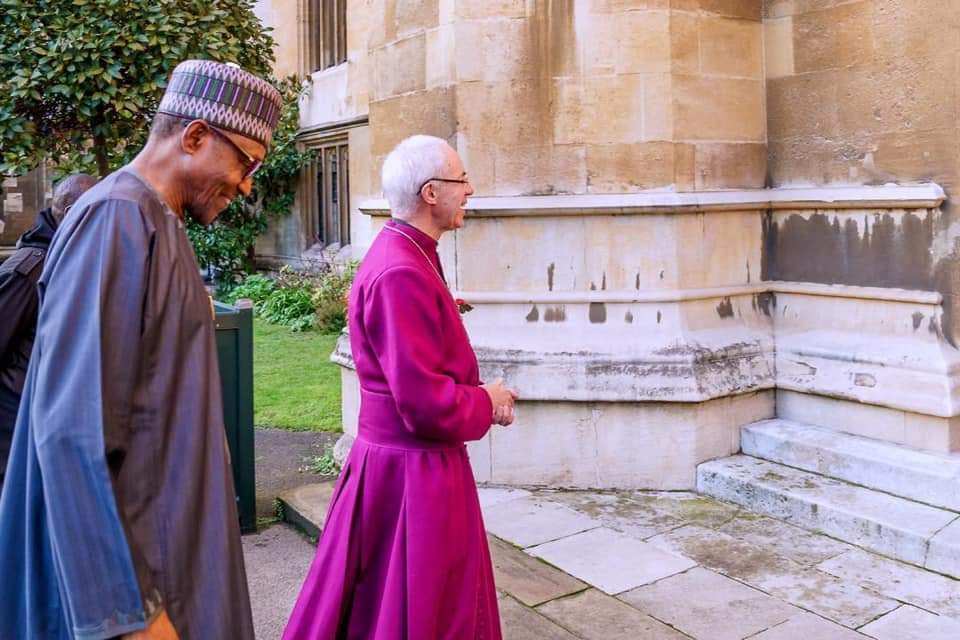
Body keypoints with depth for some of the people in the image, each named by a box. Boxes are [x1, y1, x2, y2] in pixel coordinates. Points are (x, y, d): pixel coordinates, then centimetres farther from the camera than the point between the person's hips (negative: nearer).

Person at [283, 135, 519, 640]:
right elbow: (427, 404, -28)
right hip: (411, 476, -10)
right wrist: (486, 403, -10)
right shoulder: (401, 275, -26)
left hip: (418, 467, 10)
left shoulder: (407, 257, 8)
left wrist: (481, 395, 3)